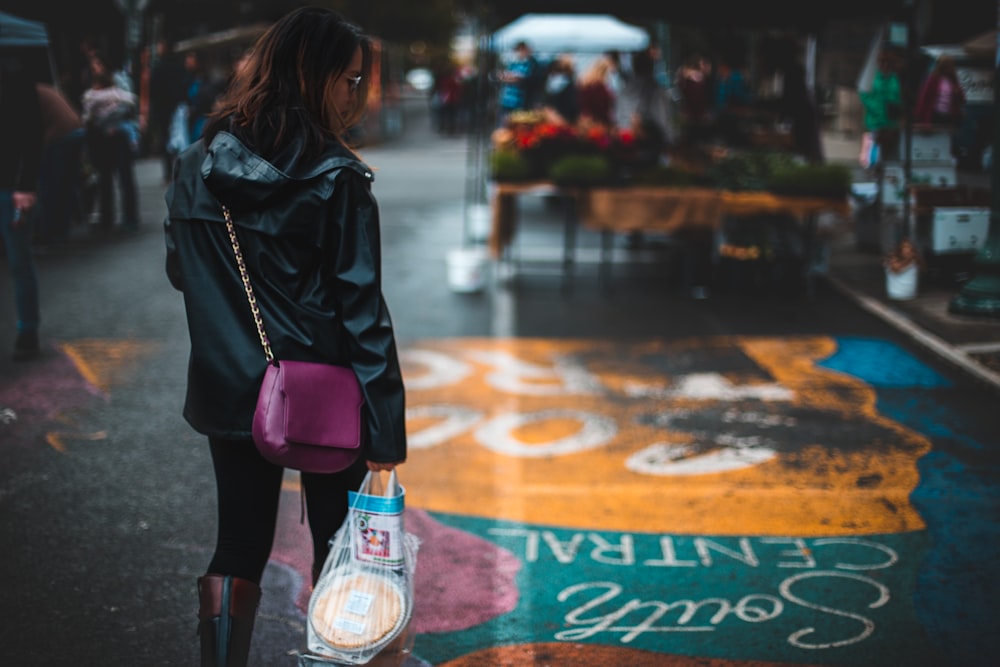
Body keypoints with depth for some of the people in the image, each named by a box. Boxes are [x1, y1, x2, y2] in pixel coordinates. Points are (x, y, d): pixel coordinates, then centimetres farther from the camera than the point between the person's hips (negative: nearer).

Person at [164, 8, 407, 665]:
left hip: (229, 391, 4)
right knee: (339, 543, 15)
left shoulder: (195, 168, -2)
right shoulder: (336, 179, -16)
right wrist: (386, 430, -16)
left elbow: (179, 272, 11)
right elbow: (362, 309, -18)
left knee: (239, 547, 16)